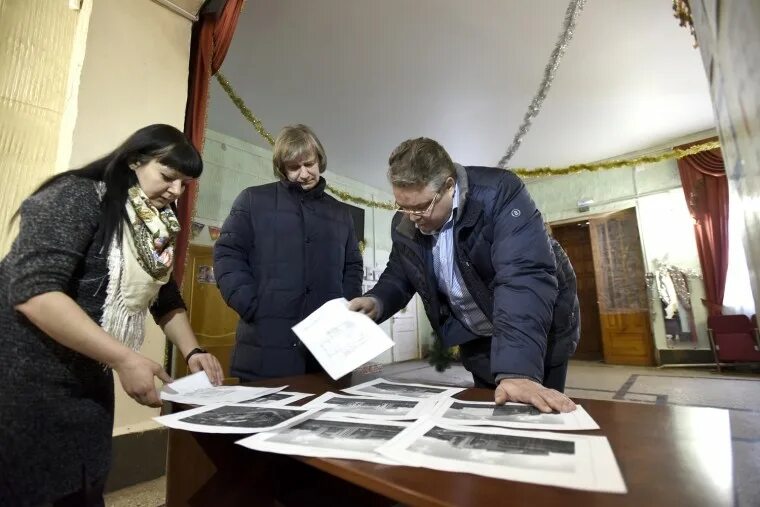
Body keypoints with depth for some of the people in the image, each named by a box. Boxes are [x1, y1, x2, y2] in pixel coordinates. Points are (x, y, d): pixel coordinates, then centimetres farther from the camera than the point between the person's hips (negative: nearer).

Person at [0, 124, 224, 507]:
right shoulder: (78, 196, -16)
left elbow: (165, 299, 11)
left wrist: (193, 352, -3)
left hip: (88, 380, 7)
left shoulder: (155, 229, 5)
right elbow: (32, 292, -26)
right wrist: (125, 359, -28)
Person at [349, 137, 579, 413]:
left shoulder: (500, 194, -28)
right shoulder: (404, 225, -10)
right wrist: (376, 302, -18)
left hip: (535, 335, -4)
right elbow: (398, 275, 4)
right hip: (475, 339, 5)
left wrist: (517, 370, -46)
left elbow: (525, 278, -37)